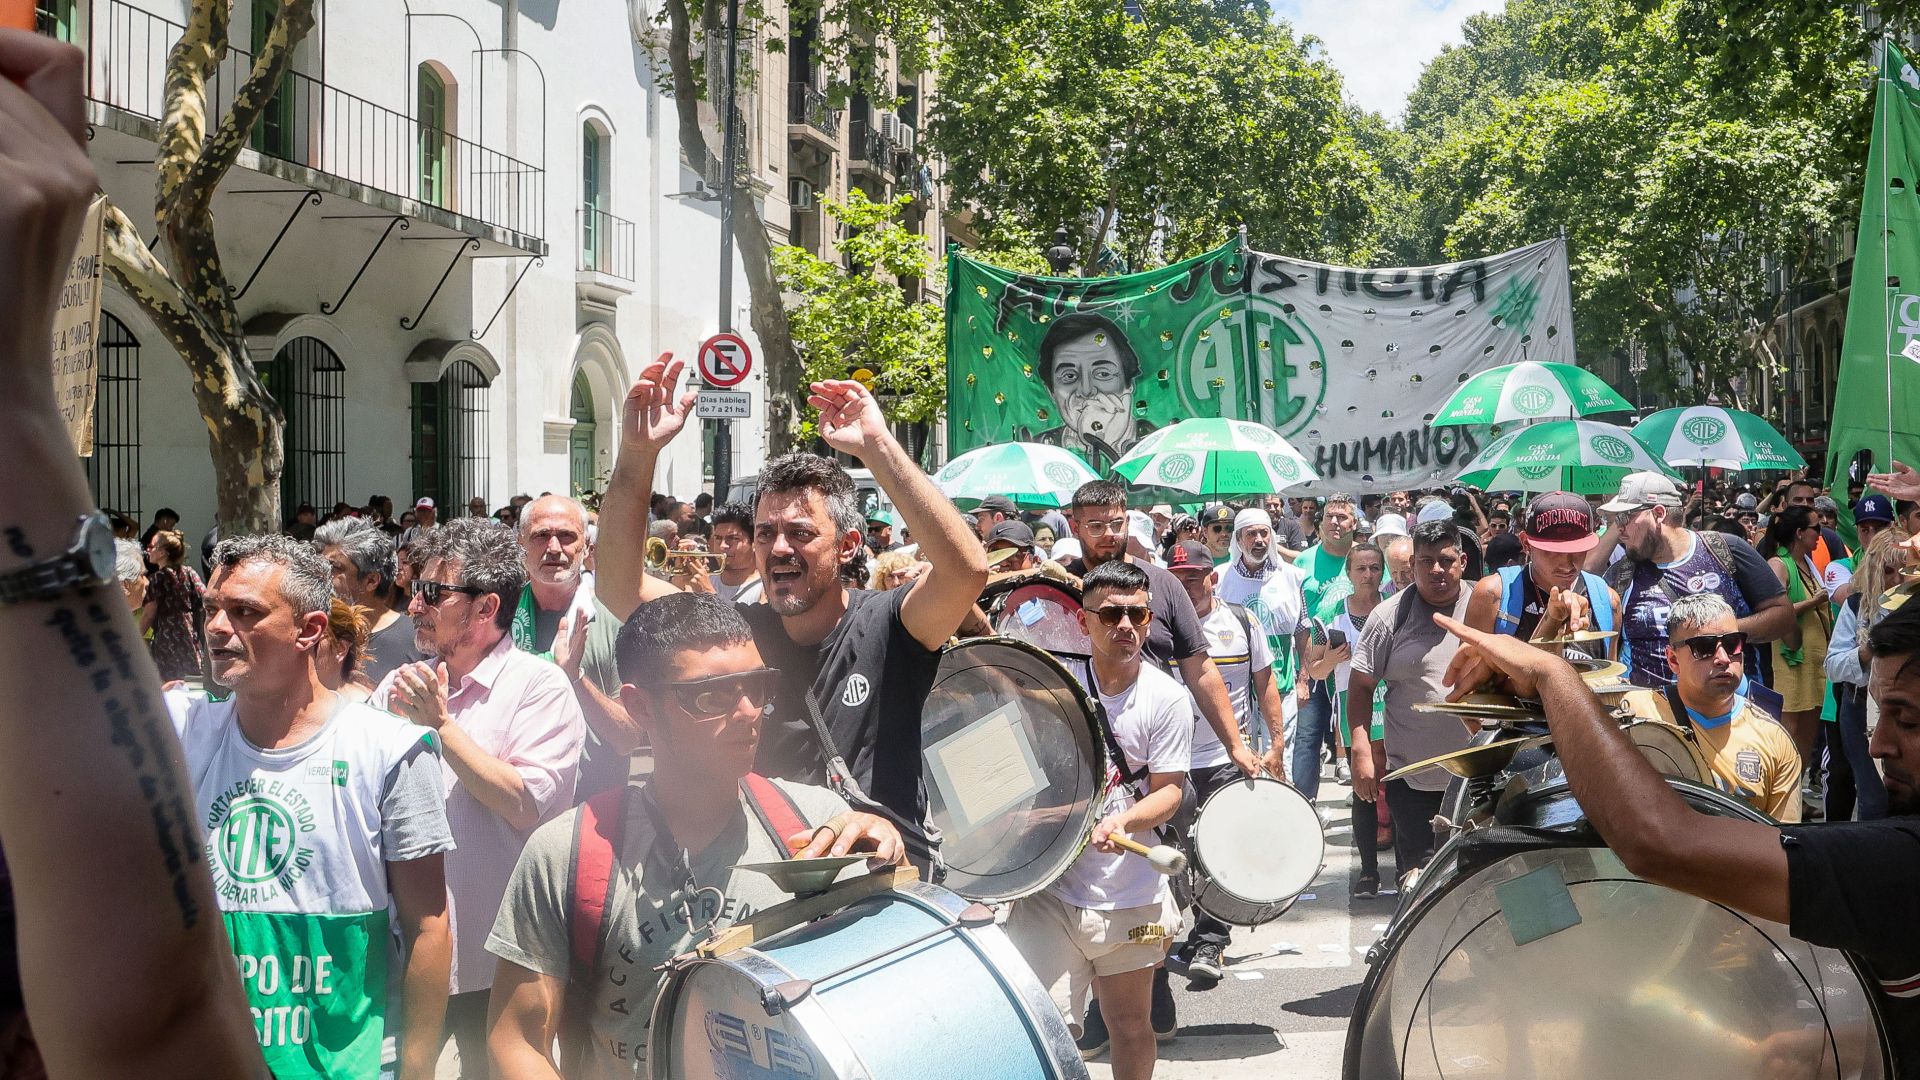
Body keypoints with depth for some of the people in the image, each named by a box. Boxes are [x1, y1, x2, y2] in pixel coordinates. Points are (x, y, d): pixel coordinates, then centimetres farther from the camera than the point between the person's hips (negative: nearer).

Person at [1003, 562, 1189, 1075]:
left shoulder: (1166, 698, -3)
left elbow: (1169, 789, -5)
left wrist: (1122, 822, -24)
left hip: (1130, 894, 1)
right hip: (1047, 883, 0)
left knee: (1130, 1024, 13)